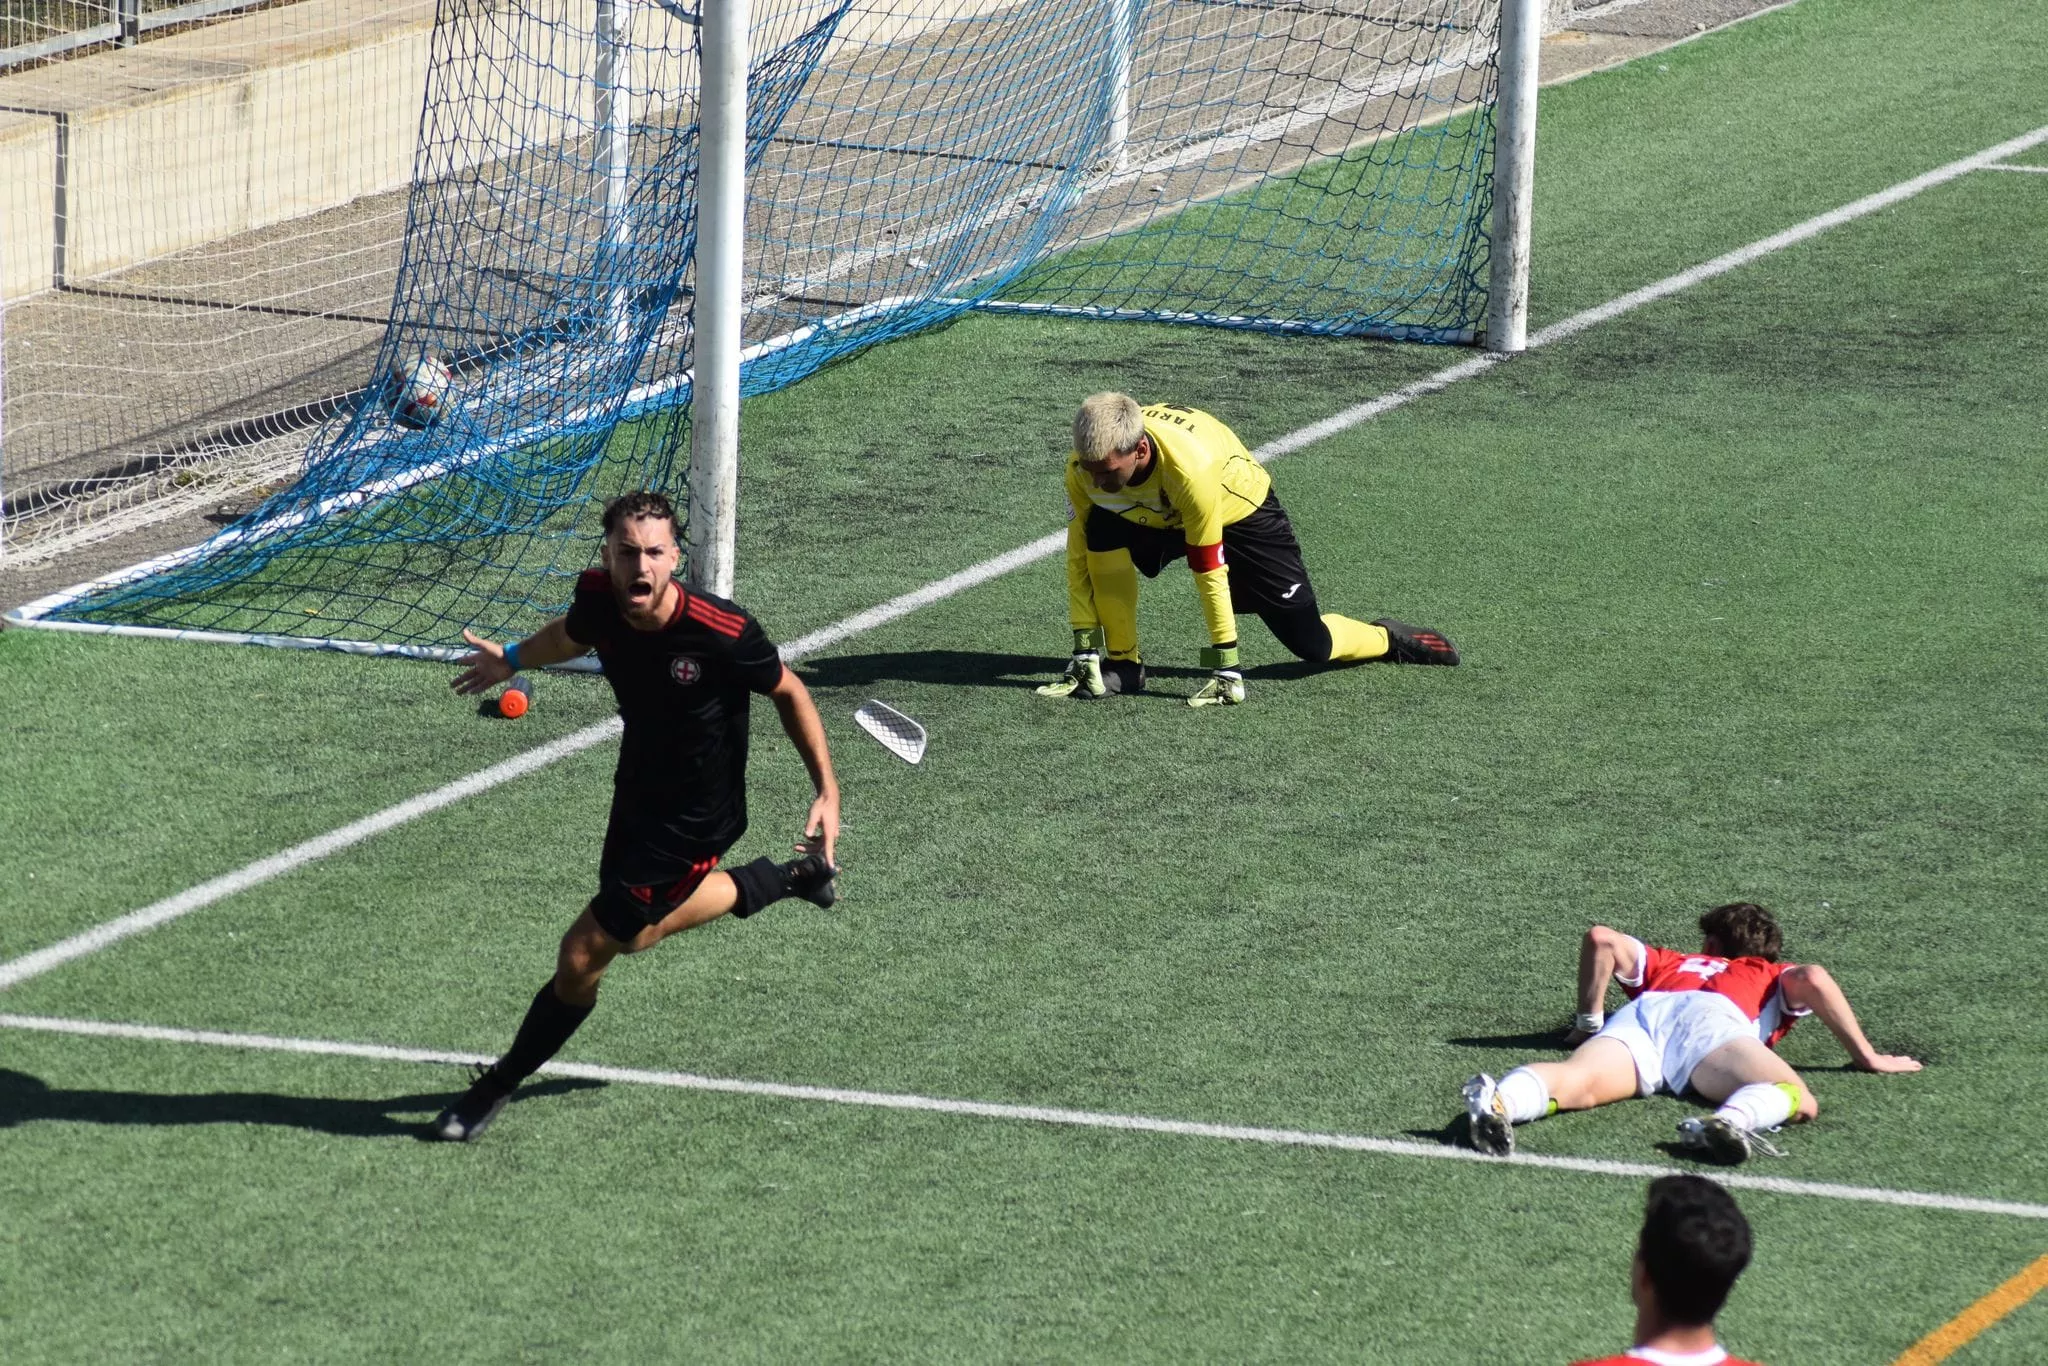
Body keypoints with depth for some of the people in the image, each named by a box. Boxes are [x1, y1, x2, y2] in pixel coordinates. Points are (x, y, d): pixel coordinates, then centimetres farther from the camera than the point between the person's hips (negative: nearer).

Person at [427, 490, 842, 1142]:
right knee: (637, 932, 29)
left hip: (693, 820, -7)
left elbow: (787, 691, -12)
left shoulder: (723, 632, -32)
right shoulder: (599, 598, -18)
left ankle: (498, 1087, 18)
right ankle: (790, 878, 48)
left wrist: (827, 791, -12)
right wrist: (511, 659, 27)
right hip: (637, 789, 7)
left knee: (583, 956, -5)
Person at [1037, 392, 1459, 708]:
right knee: (1103, 532, -30)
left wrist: (1226, 668, -30)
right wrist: (1084, 652, -25)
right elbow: (1080, 559, -21)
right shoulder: (1084, 468, -30)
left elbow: (1209, 572, -36)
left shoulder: (1188, 470, -43)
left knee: (1311, 643, -3)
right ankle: (1122, 665, -16)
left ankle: (1387, 638, 31)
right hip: (1158, 516, 4)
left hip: (1241, 513, -4)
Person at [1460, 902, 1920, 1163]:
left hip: (1641, 1014, 3)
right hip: (1706, 1018, -3)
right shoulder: (1772, 978, 38)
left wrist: (1587, 1024, 39)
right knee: (1796, 1100, -22)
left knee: (1576, 1084, -25)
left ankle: (1497, 1102, -59)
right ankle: (1729, 1122, -58)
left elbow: (1602, 938, 32)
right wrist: (1866, 1056, 22)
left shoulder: (1669, 964, 44)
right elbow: (1813, 979, 16)